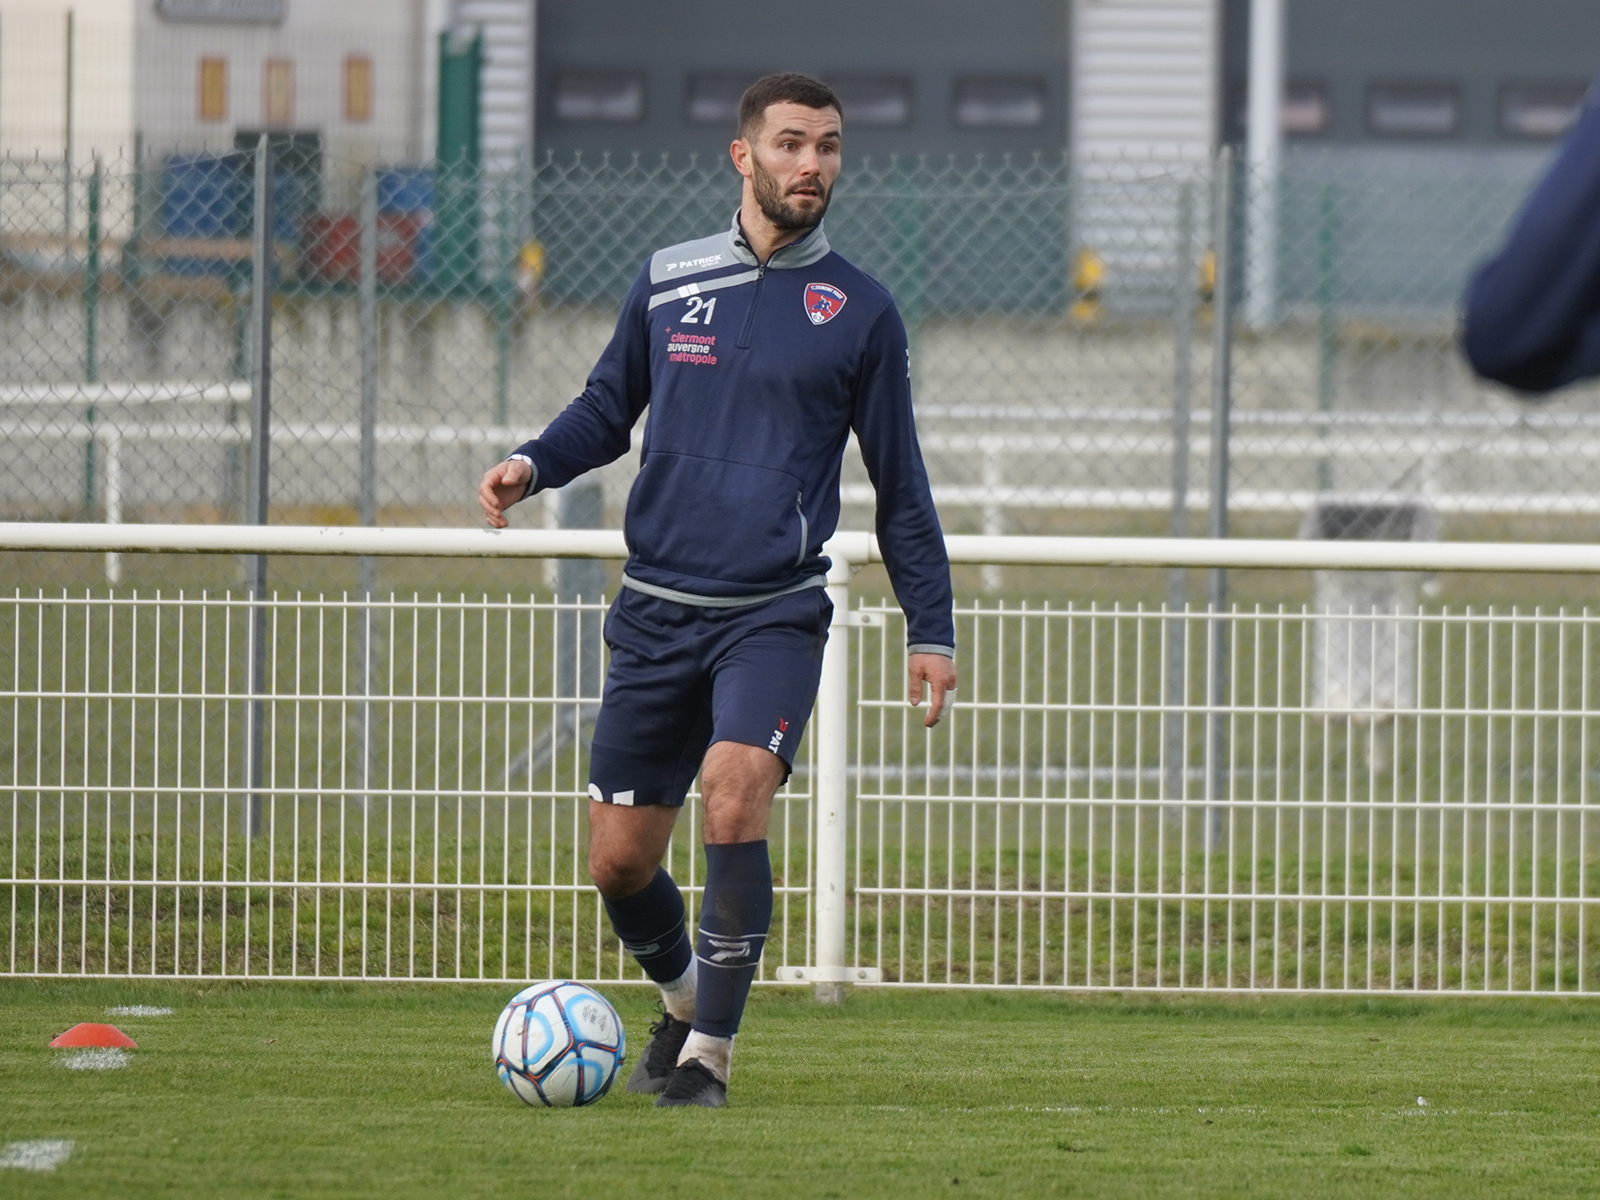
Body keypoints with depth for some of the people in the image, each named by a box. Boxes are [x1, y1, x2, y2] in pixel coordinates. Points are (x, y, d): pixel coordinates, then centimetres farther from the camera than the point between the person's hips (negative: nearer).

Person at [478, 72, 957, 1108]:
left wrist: (932, 632, 7)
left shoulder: (860, 312, 2)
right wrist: (535, 464, -1)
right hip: (657, 610, 3)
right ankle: (684, 998, 34)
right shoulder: (668, 282, 7)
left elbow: (900, 485, 9)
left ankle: (711, 1052, -16)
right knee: (619, 861, 3)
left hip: (776, 612, -3)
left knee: (736, 796, -26)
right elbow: (609, 408, 20)